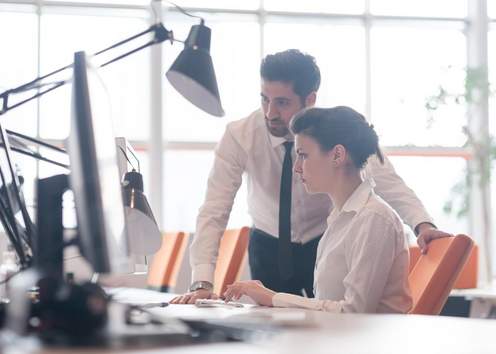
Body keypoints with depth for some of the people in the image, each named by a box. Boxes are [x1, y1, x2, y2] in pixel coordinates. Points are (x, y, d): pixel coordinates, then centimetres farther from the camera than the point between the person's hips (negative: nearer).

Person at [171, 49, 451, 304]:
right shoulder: (239, 136, -22)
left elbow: (387, 183, -29)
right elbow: (214, 212, -25)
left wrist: (423, 224, -49)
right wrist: (202, 283, -36)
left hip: (327, 245, 0)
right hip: (268, 248, 0)